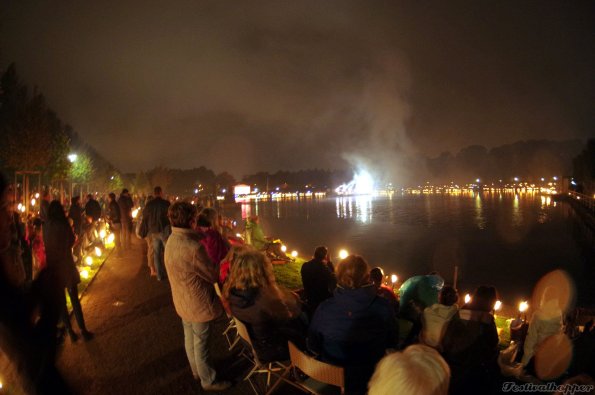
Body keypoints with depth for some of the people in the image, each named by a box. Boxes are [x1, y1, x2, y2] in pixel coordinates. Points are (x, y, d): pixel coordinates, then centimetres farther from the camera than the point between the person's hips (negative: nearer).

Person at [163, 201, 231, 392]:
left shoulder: (172, 240, -5)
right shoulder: (193, 247, -34)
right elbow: (213, 275, -23)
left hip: (183, 301, 9)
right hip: (198, 303, -9)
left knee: (189, 338, 25)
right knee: (200, 343, 11)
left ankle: (196, 370, 46)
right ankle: (208, 380, 31)